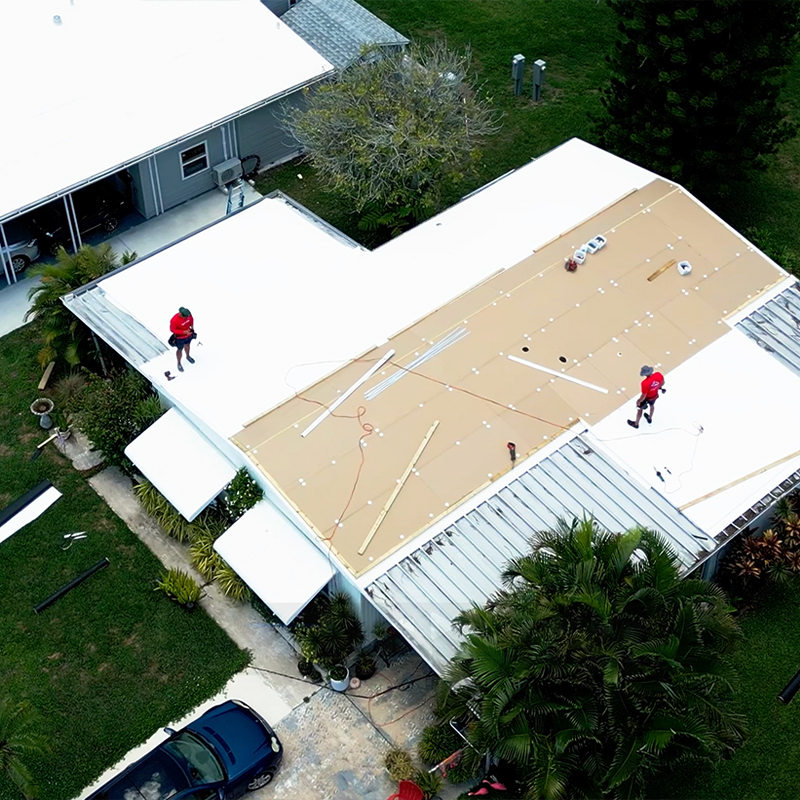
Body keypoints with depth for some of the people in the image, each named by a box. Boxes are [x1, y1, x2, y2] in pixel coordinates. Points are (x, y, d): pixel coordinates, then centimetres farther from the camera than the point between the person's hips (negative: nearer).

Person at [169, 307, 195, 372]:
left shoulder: (188, 314, -24)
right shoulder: (174, 320, -40)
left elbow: (191, 319, -1)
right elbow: (172, 330, -26)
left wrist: (192, 327, -7)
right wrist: (184, 332, -33)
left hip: (189, 334, 5)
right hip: (180, 337, -5)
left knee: (187, 345, 31)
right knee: (180, 349, 18)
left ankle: (188, 356, 61)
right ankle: (179, 363, 44)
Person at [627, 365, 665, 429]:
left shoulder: (645, 383, -43)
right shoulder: (658, 375, -29)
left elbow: (644, 395, -29)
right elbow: (662, 383, -6)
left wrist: (639, 401, -10)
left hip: (647, 398, -5)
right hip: (655, 396, 5)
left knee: (640, 409, 24)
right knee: (652, 405, 37)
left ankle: (636, 424, 48)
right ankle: (650, 418, 64)